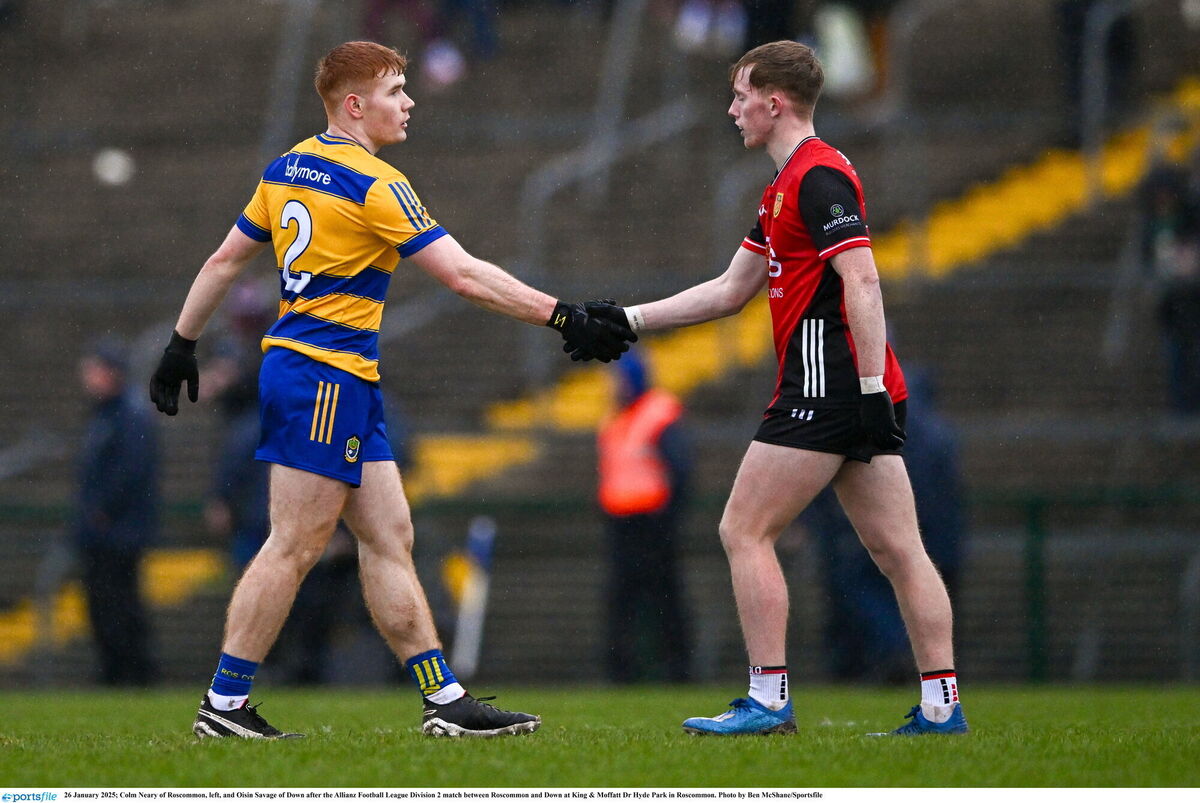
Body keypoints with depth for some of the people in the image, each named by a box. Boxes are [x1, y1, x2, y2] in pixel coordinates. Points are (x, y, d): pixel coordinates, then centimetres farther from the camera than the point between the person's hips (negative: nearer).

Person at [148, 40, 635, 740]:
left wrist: (183, 343, 26)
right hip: (326, 377, -9)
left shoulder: (288, 169, 12)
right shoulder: (374, 184, -14)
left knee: (389, 538, 7)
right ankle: (224, 705, -1)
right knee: (295, 547, -5)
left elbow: (225, 260, 17)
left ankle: (447, 701, 6)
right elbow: (464, 275, -18)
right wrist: (564, 317, -16)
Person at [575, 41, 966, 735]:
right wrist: (628, 320, 25)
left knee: (745, 530, -5)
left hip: (830, 385, -10)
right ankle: (942, 705, 1)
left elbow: (862, 280, -20)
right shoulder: (789, 184, 22)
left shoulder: (818, 176, -10)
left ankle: (769, 701, -6)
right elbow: (730, 291, 27)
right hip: (865, 393, 10)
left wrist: (871, 384, -24)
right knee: (897, 549, 4)